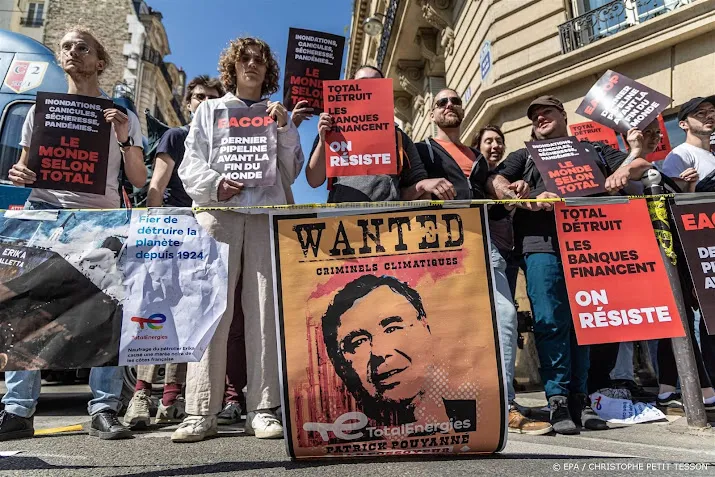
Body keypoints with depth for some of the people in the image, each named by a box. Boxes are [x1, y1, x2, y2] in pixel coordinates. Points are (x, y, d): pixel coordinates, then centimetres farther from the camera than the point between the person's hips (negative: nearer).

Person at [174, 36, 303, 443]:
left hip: (268, 213, 1)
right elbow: (190, 166, 11)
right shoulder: (210, 110, 22)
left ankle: (264, 409, -3)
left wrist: (284, 128, 2)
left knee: (265, 311, -6)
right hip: (219, 211, 0)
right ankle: (201, 413, -4)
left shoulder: (279, 115, 24)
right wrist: (215, 184, -10)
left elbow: (292, 171, 15)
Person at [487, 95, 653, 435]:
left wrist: (624, 171, -4)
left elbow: (640, 162, 20)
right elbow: (495, 183, 5)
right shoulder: (524, 157, 23)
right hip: (542, 243, -2)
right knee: (551, 321, -10)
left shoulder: (594, 150, 28)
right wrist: (528, 200, -14)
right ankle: (558, 401, -3)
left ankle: (579, 399, 12)